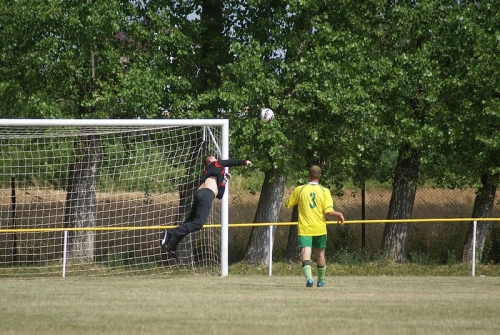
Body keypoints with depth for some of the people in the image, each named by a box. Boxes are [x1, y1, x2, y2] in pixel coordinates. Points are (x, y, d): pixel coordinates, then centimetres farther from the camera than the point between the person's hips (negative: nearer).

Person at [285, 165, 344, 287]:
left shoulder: (299, 190, -3)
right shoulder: (324, 191, -4)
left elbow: (288, 204, 10)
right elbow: (328, 211, -12)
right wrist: (339, 214, 7)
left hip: (304, 230, -2)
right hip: (320, 229, 2)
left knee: (305, 255, -13)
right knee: (320, 255, 20)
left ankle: (309, 277, -36)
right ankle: (321, 280, 34)